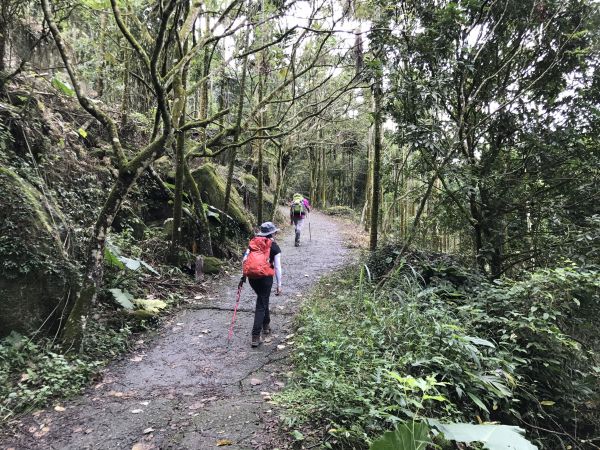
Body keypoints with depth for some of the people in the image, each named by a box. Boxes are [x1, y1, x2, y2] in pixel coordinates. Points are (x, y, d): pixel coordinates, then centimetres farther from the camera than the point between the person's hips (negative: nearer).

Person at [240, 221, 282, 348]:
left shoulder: (253, 242, 13)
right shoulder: (274, 247, 4)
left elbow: (244, 260, 5)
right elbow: (277, 267, 2)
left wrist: (244, 275, 12)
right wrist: (279, 285, 7)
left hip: (251, 275, 4)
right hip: (265, 276, -4)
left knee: (263, 299, 27)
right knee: (261, 304, 3)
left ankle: (266, 325, 38)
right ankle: (256, 337, -1)